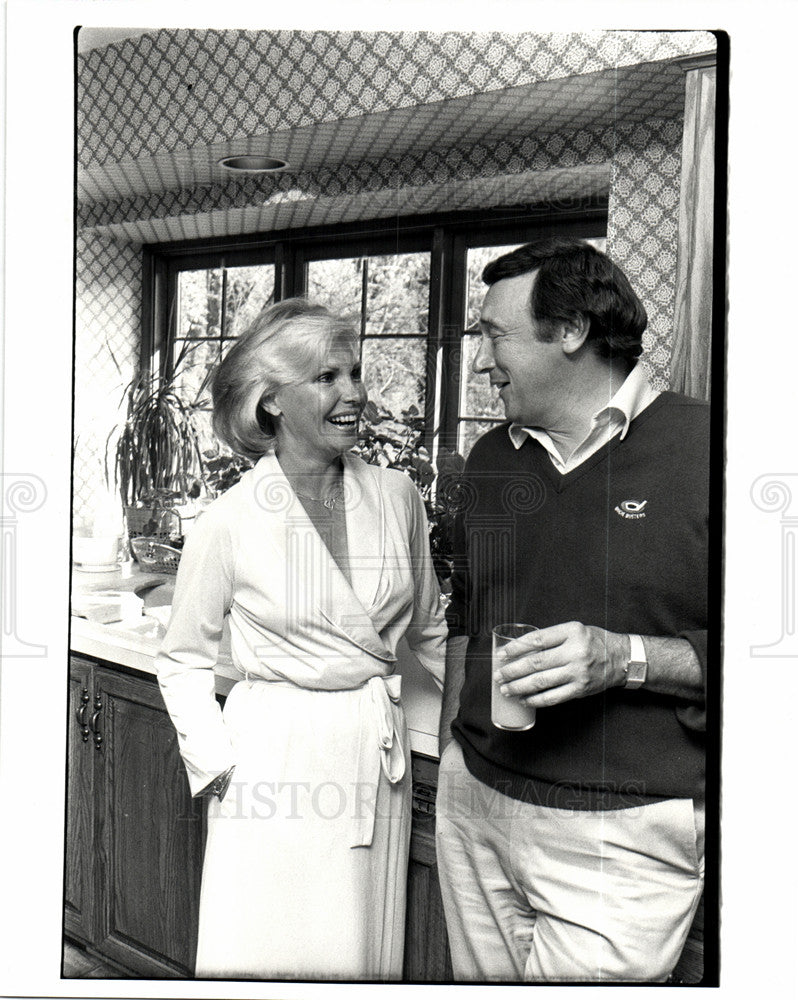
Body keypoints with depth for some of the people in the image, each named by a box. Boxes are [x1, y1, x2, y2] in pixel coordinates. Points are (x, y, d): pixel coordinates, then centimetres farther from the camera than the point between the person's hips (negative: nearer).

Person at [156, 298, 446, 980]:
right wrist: (217, 764, -6)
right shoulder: (230, 522, -9)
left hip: (378, 757, 3)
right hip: (274, 760, -3)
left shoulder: (397, 497, 0)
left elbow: (429, 627, 14)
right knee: (264, 959, 9)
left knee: (364, 956, 14)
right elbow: (183, 661, 2)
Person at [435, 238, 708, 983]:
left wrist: (625, 657, -22)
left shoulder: (699, 447, -10)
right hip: (475, 804, 5)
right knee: (481, 975, 15)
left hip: (623, 832, -5)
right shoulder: (490, 460, 10)